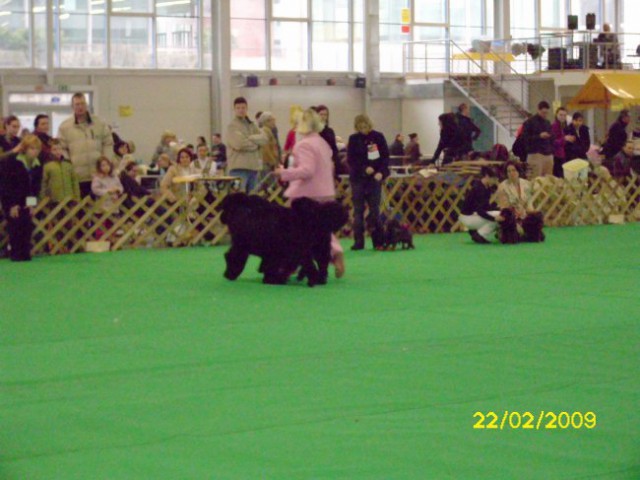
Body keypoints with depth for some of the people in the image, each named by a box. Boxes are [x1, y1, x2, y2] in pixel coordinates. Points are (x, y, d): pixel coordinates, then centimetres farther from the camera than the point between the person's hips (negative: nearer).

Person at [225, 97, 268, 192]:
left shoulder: (252, 125, 18)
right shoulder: (232, 126, -3)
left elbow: (264, 138, 5)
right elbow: (239, 144, -17)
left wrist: (250, 138, -10)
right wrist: (256, 143, -3)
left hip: (254, 167, 7)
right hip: (239, 169, -7)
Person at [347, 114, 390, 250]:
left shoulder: (378, 137, 1)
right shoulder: (354, 139, 1)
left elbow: (385, 157, 1)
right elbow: (350, 160, -3)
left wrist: (381, 172, -14)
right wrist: (364, 169, -16)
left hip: (375, 178, 0)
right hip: (358, 178, 0)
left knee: (375, 209, -1)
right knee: (358, 210, 1)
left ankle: (378, 241, 3)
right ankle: (358, 241, 4)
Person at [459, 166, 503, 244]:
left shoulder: (487, 188, 5)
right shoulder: (478, 188, -24)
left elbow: (486, 207, 11)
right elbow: (479, 210, -29)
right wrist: (494, 218, -36)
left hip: (475, 214, 10)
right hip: (467, 217, -10)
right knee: (497, 217, -21)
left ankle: (474, 231, 8)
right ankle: (479, 236, -9)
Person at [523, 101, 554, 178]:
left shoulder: (547, 123, 18)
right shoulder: (530, 122, 0)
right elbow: (525, 138, -7)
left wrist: (552, 150, 12)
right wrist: (539, 136, -16)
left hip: (548, 155, 6)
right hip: (536, 154, -6)